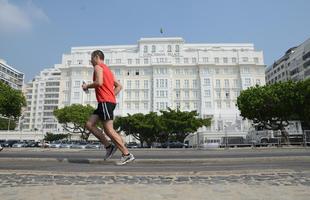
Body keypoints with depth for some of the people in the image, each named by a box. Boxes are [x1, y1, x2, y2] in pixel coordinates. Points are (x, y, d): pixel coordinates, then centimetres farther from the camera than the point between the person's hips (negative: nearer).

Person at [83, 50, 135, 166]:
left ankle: (127, 155, -8)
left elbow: (99, 82, -21)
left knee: (108, 129, -10)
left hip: (105, 102, -10)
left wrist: (87, 86, -4)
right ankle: (109, 146, 6)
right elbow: (119, 86, 22)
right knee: (89, 124, 9)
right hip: (109, 101, 10)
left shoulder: (98, 67, -2)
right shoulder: (107, 69, 25)